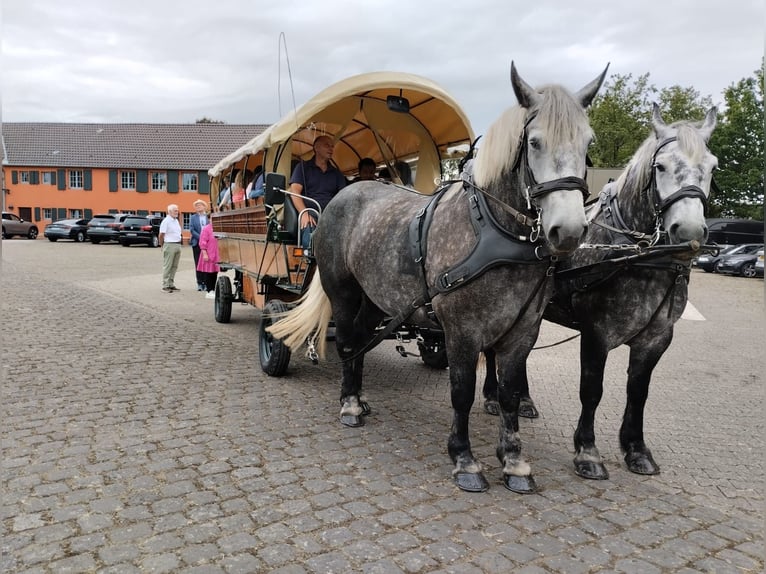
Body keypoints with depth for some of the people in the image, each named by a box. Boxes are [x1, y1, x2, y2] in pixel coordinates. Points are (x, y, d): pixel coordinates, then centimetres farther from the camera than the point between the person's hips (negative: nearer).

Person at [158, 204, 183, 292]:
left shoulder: (176, 220, 15)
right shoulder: (166, 221, -10)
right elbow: (161, 235, -9)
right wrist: (162, 246, -4)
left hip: (178, 245, 8)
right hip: (169, 245, -8)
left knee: (174, 266, 10)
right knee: (167, 267, -4)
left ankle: (171, 284, 17)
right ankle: (165, 286, -1)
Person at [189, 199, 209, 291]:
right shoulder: (193, 218, 8)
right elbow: (192, 230, 0)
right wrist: (200, 237, -11)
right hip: (197, 243, 1)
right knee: (198, 263, 3)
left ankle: (206, 282, 4)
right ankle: (200, 283, 8)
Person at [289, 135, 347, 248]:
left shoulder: (336, 173, 26)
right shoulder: (303, 167, 16)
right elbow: (295, 191, 3)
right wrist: (304, 213, -15)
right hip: (310, 214, -3)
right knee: (311, 240, -36)